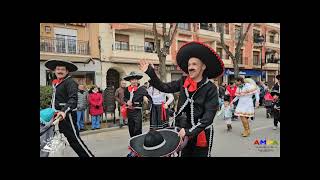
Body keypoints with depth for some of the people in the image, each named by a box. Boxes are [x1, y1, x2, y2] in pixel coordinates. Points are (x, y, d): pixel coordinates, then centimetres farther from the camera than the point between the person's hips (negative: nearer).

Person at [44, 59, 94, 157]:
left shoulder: (70, 82, -10)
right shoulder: (55, 83, 16)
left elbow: (73, 99, -24)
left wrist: (64, 111, -37)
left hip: (67, 115, -8)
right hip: (57, 115, 8)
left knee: (74, 139, -5)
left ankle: (88, 155, 7)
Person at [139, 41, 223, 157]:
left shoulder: (210, 88, -13)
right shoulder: (183, 82, 0)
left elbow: (209, 115, -17)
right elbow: (164, 87, 2)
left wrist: (190, 131, -23)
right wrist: (150, 72, -8)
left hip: (200, 134, -4)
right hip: (183, 132, 4)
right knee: (184, 154, 19)